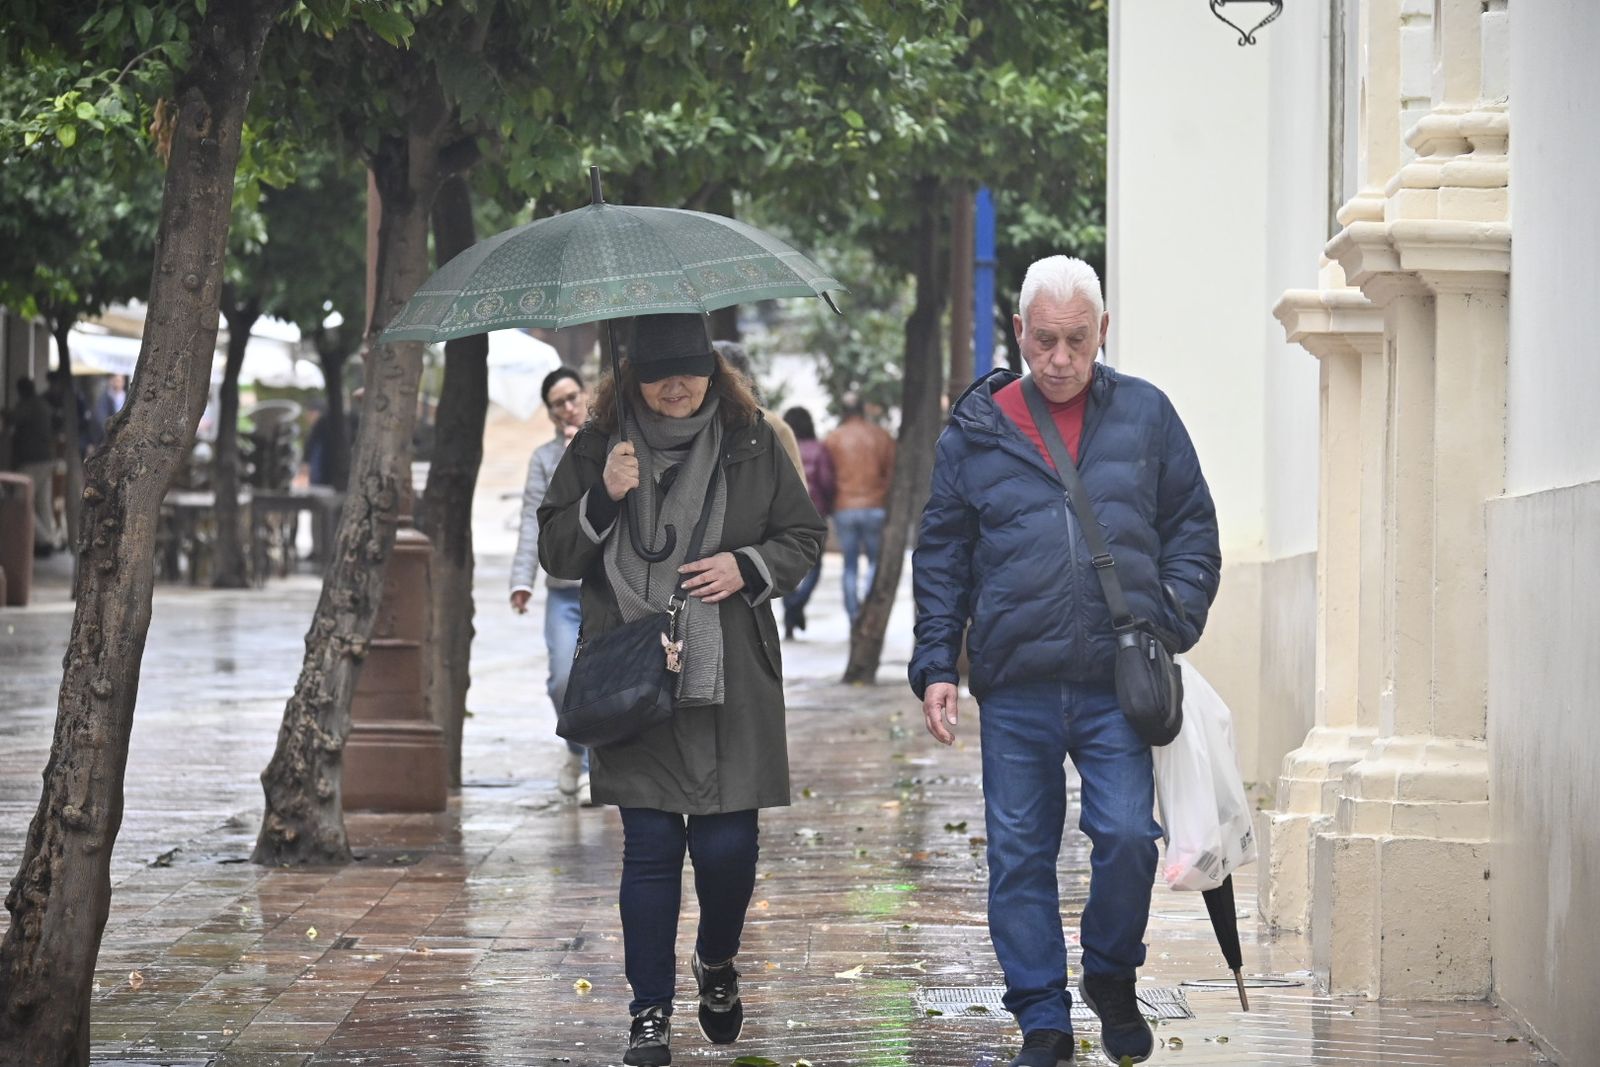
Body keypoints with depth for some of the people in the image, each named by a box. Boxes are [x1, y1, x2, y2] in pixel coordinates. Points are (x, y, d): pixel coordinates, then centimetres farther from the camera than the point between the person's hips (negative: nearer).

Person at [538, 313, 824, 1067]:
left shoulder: (751, 443, 6)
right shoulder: (599, 447, 5)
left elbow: (805, 537, 12)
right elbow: (555, 553, 5)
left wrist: (749, 567, -7)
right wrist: (602, 500, -12)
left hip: (732, 687, 0)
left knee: (727, 844, -1)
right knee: (650, 847, -2)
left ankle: (716, 964, 30)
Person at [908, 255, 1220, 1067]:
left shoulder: (1146, 416, 8)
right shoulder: (975, 430, 7)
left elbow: (1194, 531, 13)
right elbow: (940, 557, 11)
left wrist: (1172, 627, 1)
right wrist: (936, 666, 4)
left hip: (1119, 685, -1)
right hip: (1015, 689, 1)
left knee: (1127, 834, -10)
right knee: (1019, 856, 3)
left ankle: (1112, 978, 16)